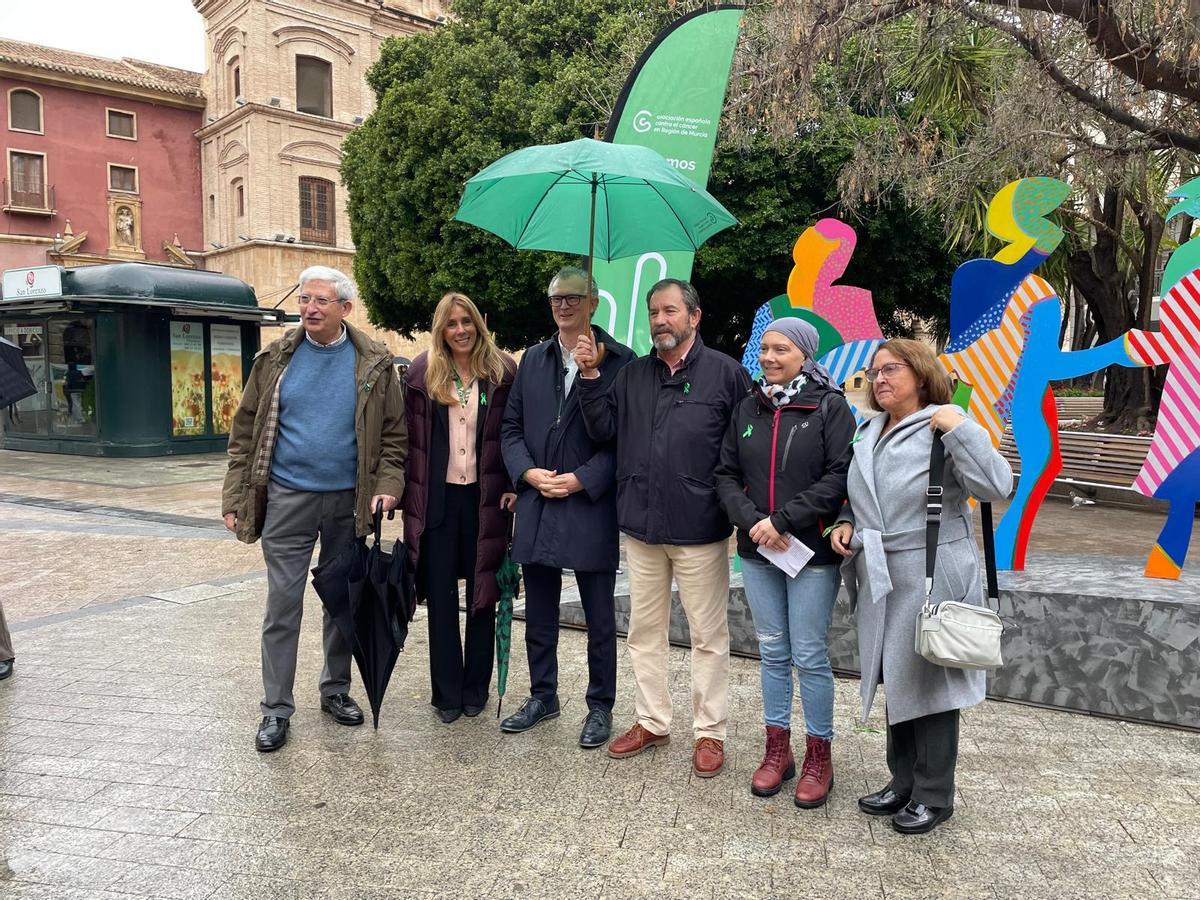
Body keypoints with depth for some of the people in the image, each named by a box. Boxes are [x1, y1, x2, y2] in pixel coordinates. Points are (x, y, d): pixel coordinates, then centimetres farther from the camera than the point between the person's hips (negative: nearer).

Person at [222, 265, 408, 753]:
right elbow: (245, 431, 2)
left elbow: (394, 433, 1)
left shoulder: (373, 364, -1)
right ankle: (276, 709, 12)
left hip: (349, 501, 1)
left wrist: (387, 485, -13)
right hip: (288, 498, 0)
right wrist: (236, 499, -2)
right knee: (283, 603, 1)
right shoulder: (276, 359, 1)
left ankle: (336, 689, 29)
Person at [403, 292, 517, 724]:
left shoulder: (502, 372, -1)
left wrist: (514, 486, -6)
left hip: (485, 498, 0)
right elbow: (412, 439, 1)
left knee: (482, 595, 10)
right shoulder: (423, 373, 2)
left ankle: (476, 688, 24)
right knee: (441, 598, 7)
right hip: (438, 498, 1)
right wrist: (409, 493, -4)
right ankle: (447, 692, 20)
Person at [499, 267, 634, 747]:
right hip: (536, 506, 5)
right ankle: (542, 696, 32)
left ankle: (600, 706, 23)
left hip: (591, 507, -4)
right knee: (538, 613, 15)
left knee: (599, 617, 8)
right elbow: (511, 427, 12)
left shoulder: (619, 360, -4)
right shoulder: (533, 359, 11)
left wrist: (581, 480, -15)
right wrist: (529, 473, -4)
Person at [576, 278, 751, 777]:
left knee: (708, 634, 8)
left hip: (700, 529, -5)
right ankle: (652, 722, 32)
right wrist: (590, 375, -7)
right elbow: (603, 429, 2)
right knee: (644, 630, 15)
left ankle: (709, 731, 23)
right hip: (641, 526, 5)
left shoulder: (725, 373, -6)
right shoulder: (633, 374, 9)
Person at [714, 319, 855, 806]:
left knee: (809, 655, 3)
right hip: (757, 550, 4)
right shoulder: (748, 408, 9)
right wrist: (752, 521, -11)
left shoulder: (829, 405, -4)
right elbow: (726, 474, 6)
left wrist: (782, 520, -17)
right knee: (772, 652, 13)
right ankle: (777, 750, 26)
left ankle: (818, 756, 20)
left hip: (812, 551, -4)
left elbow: (840, 476, -13)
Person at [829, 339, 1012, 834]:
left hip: (931, 579, -7)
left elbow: (996, 485, -23)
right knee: (894, 678, 16)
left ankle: (935, 793, 22)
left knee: (927, 680, 5)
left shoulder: (944, 428, -11)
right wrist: (847, 524, 4)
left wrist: (960, 428, -25)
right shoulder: (868, 433, 10)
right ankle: (903, 781, 32)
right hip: (879, 577, 7)